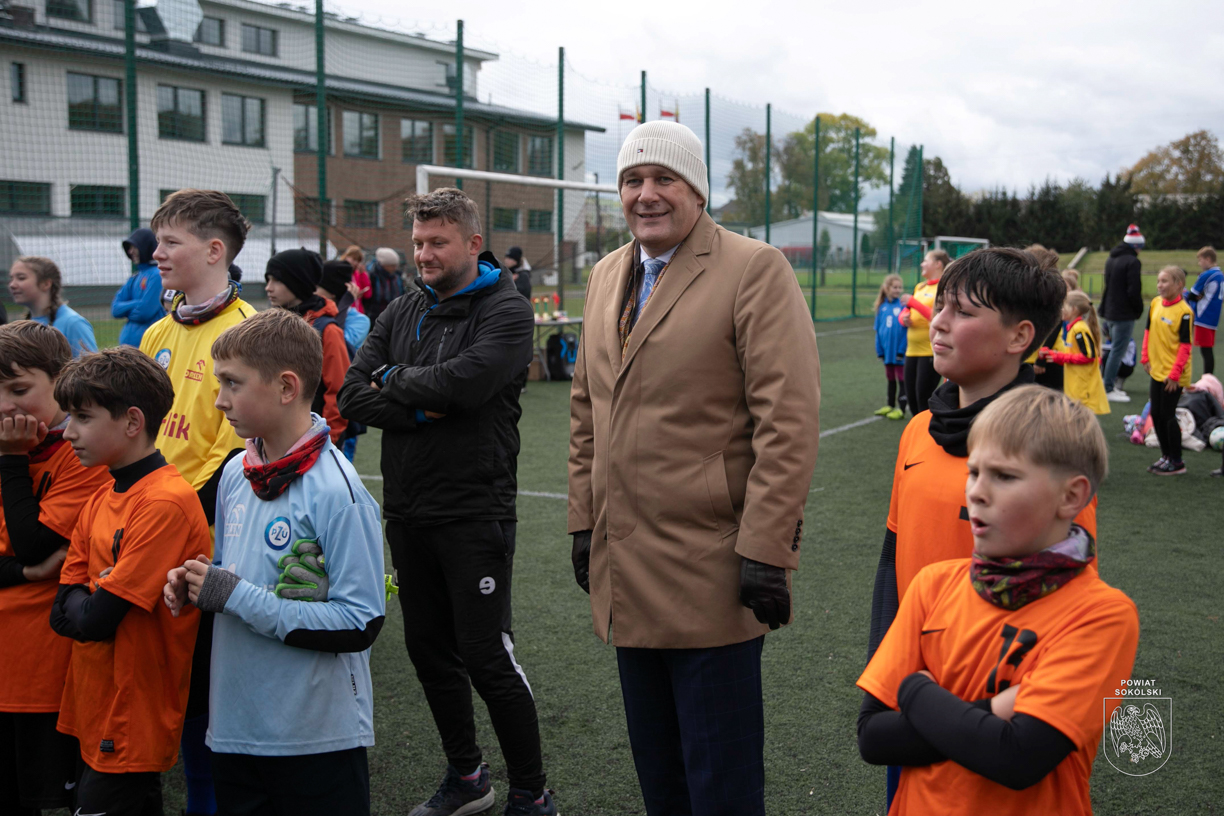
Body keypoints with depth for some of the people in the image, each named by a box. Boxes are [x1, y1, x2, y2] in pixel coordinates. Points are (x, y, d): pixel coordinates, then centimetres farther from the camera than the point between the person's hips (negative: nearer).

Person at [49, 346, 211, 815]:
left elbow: (94, 621, -21)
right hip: (94, 715, 8)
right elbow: (61, 612, 6)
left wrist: (85, 606, -3)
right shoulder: (99, 501, 8)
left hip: (132, 726, -8)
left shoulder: (167, 502, -20)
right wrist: (93, 605, -10)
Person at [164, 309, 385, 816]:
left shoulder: (336, 491, -18)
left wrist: (237, 597, -19)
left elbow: (361, 623, -21)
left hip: (319, 736, -7)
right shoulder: (235, 474, 5)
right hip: (234, 725, 7)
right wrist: (192, 583, -2)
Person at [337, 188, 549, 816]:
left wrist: (394, 379, -8)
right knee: (429, 649, 15)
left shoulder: (506, 311, -7)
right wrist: (421, 409, -15)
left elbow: (464, 382, -24)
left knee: (487, 659, -3)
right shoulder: (402, 312, 11)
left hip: (475, 513, -6)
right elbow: (353, 396, 1)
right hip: (407, 511, 7)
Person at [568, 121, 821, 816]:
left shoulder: (755, 270, -9)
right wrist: (585, 522, 15)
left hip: (711, 572, -7)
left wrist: (765, 550, -18)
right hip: (626, 572, 7)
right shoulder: (607, 276, 14)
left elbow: (789, 420, -15)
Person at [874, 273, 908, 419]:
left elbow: (907, 326, -12)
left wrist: (901, 350, -15)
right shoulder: (882, 307, 4)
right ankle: (890, 406, 29)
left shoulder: (903, 304, -10)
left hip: (900, 351, -5)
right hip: (887, 350, 5)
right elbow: (878, 330, 8)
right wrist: (880, 350, 5)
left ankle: (902, 409, 7)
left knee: (902, 379, 2)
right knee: (890, 379, 17)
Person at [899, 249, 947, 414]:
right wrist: (904, 317, -2)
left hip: (931, 350, -8)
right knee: (911, 397, 10)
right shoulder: (920, 287, 16)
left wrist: (913, 302, -19)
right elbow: (905, 313, 21)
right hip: (912, 349, 8)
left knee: (924, 398, -7)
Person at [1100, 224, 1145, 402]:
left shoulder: (1111, 260, 13)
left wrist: (1105, 307, 20)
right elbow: (1134, 291, -17)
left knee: (1115, 349, 17)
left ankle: (1112, 385, 21)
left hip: (1110, 312, 9)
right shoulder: (1132, 262, -14)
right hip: (1124, 314, -9)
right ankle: (1108, 389, -3)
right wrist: (1139, 310, -3)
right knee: (1117, 351, -5)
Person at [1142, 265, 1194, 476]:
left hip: (1174, 374, -7)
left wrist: (1175, 374, -18)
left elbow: (1185, 345, -17)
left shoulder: (1184, 312, -18)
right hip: (1157, 369, 7)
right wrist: (1145, 357, 8)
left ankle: (1176, 462, 11)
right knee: (1156, 414, 13)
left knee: (1167, 414, -2)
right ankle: (1166, 455, 28)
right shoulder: (1156, 303, 3)